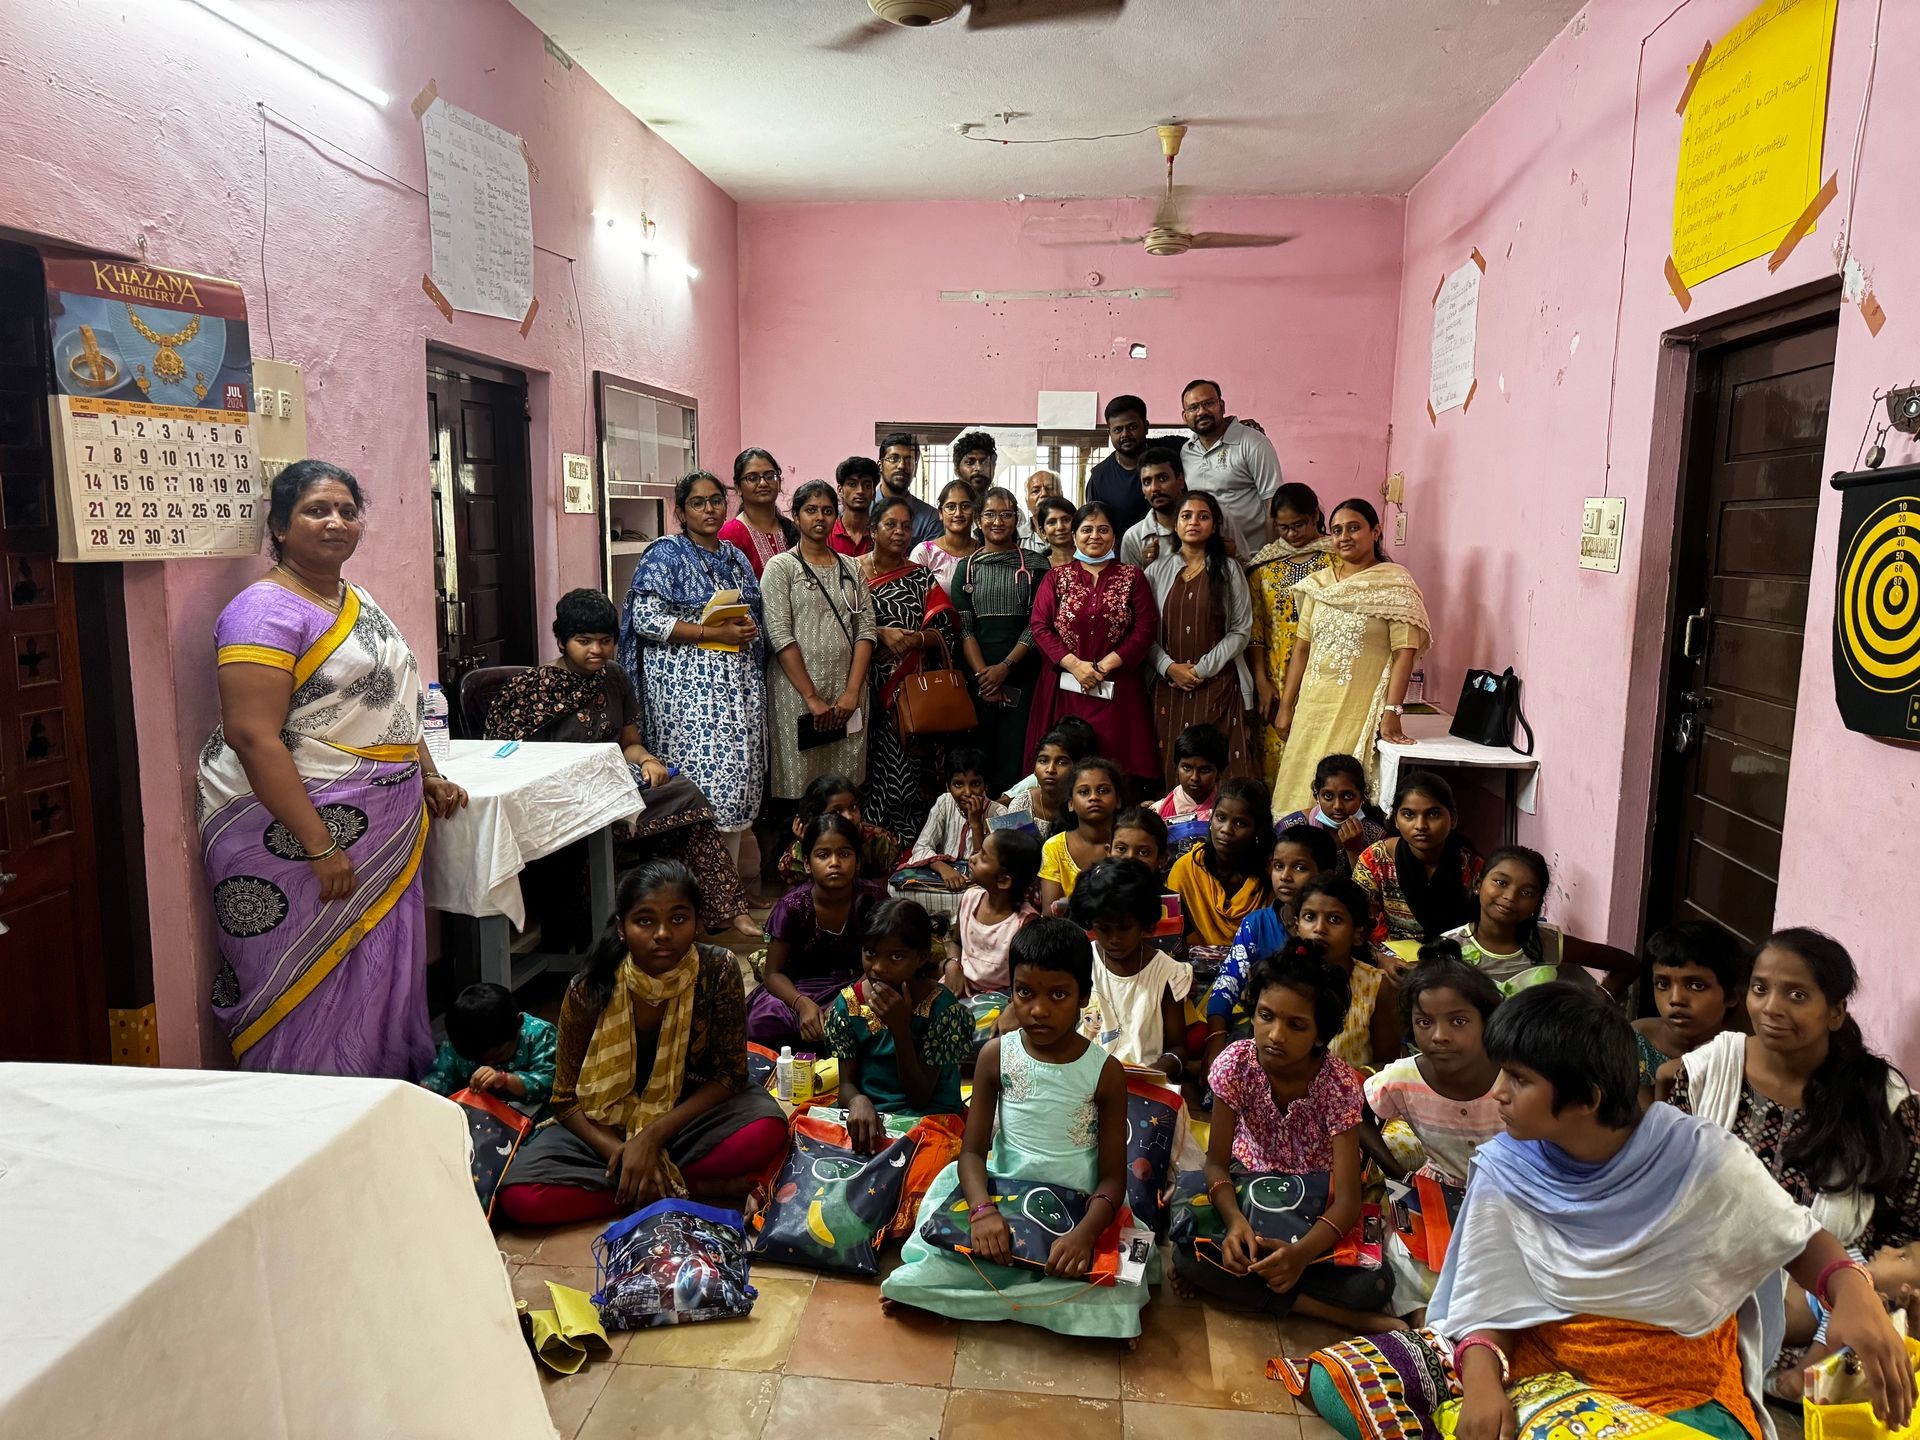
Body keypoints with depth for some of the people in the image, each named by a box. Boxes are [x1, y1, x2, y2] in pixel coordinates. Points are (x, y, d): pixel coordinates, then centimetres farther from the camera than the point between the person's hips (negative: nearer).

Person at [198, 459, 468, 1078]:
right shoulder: (266, 610, -13)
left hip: (383, 835, 8)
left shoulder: (358, 601, 14)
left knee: (382, 983, 13)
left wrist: (429, 775, 15)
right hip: (296, 839, -8)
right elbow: (253, 737, -22)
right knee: (311, 995, -1)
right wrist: (319, 847, -24)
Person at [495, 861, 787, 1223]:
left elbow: (730, 1072, -13)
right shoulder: (588, 992, -18)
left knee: (767, 1131, -31)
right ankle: (697, 1186, -18)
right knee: (520, 1196, -25)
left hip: (687, 1114, -1)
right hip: (605, 1127, 2)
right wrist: (621, 1152, -26)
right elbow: (567, 1100, -9)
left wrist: (653, 1136, -22)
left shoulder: (718, 971, -18)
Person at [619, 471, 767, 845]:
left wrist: (748, 627, 0)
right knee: (700, 776, -10)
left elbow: (757, 616, 24)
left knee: (739, 774, 3)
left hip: (739, 683, 6)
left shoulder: (736, 558, 17)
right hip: (688, 683, -6)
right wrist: (715, 633, -16)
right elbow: (646, 618, -12)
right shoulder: (665, 554, -2)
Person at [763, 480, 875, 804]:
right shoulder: (781, 567, -1)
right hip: (797, 692, -4)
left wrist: (852, 692, -8)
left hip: (847, 694, 4)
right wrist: (812, 698, -15)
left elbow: (866, 630, 5)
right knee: (798, 788, -1)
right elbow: (779, 636, -9)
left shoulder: (850, 568, 12)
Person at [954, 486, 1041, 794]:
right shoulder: (968, 567, 10)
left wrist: (1005, 667, -11)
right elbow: (963, 627, 2)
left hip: (1021, 672, -1)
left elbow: (1036, 624, 0)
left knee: (1016, 753, -3)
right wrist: (982, 673, -10)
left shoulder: (1034, 566, 7)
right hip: (979, 675, 1)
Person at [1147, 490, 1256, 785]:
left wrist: (1202, 668, -7)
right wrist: (1169, 667, -9)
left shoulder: (1229, 571, 6)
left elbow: (1240, 630, 1)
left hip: (1218, 685, -1)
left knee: (1219, 768, -7)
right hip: (1169, 685, 1)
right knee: (1171, 768, -2)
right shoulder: (1157, 571, 10)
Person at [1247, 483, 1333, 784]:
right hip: (1277, 680, 2)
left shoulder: (1337, 558, 1)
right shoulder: (1264, 564, 9)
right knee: (1276, 758, 3)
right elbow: (1254, 626, 6)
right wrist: (1261, 682, -1)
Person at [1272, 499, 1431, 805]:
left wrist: (1392, 712, -16)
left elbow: (1404, 653, -9)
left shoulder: (1395, 585, -3)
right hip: (1312, 708, 5)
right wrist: (1285, 707, 11)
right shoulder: (1319, 583, 11)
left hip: (1361, 711, -5)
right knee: (1298, 787, 5)